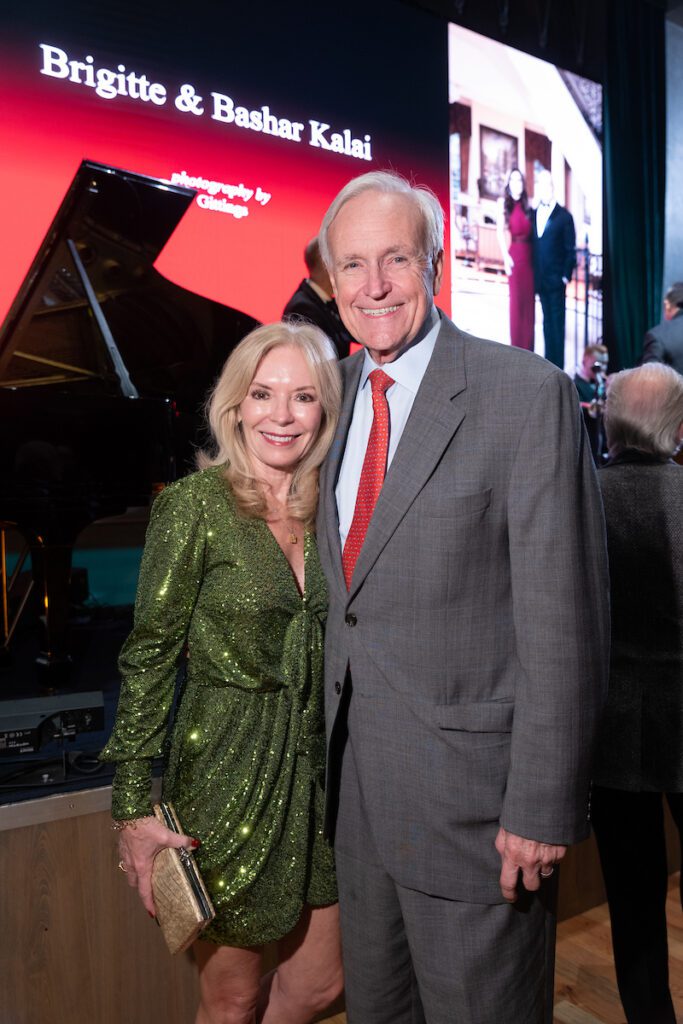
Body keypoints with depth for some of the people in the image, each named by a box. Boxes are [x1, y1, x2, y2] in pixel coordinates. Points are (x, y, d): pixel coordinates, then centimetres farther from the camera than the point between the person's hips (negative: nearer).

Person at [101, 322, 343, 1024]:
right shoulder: (195, 502, -13)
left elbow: (334, 645, 9)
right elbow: (148, 656, -10)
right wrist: (133, 806, -11)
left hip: (317, 771, 5)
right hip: (224, 778, -5)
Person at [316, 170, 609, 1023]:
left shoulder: (529, 394, -14)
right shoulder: (338, 394, 6)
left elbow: (562, 618, -16)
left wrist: (543, 807, -15)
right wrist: (334, 755, 13)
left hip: (470, 788, -6)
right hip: (356, 785, 7)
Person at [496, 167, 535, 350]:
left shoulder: (527, 204, 12)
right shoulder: (504, 203, 1)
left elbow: (532, 231, 10)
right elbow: (500, 232, -6)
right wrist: (506, 257, -13)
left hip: (530, 255, 4)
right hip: (515, 255, -4)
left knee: (529, 300, 6)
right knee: (516, 300, -1)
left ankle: (528, 347, 14)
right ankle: (517, 347, 5)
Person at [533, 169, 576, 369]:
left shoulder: (564, 216, -4)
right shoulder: (534, 214, 11)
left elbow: (571, 250, -5)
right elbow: (535, 245, 11)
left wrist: (566, 276, -11)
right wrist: (535, 274, 5)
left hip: (556, 280, -5)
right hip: (540, 280, 5)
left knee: (557, 322, -2)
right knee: (547, 321, 12)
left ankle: (558, 366, 3)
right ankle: (549, 361, 19)